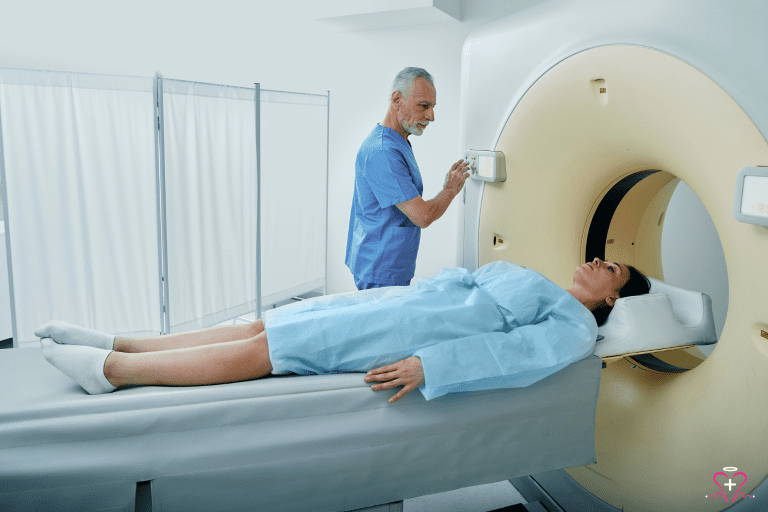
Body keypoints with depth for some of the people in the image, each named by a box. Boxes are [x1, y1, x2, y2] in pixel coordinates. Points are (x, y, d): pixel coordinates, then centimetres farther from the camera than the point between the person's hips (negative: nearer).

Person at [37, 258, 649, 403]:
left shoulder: (576, 326, 2)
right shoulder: (527, 276, 27)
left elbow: (519, 354, -16)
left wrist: (428, 365, -28)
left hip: (415, 330, -7)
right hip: (403, 297, 7)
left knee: (258, 350, -15)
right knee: (257, 326, -1)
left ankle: (111, 369, -8)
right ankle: (116, 345, 4)